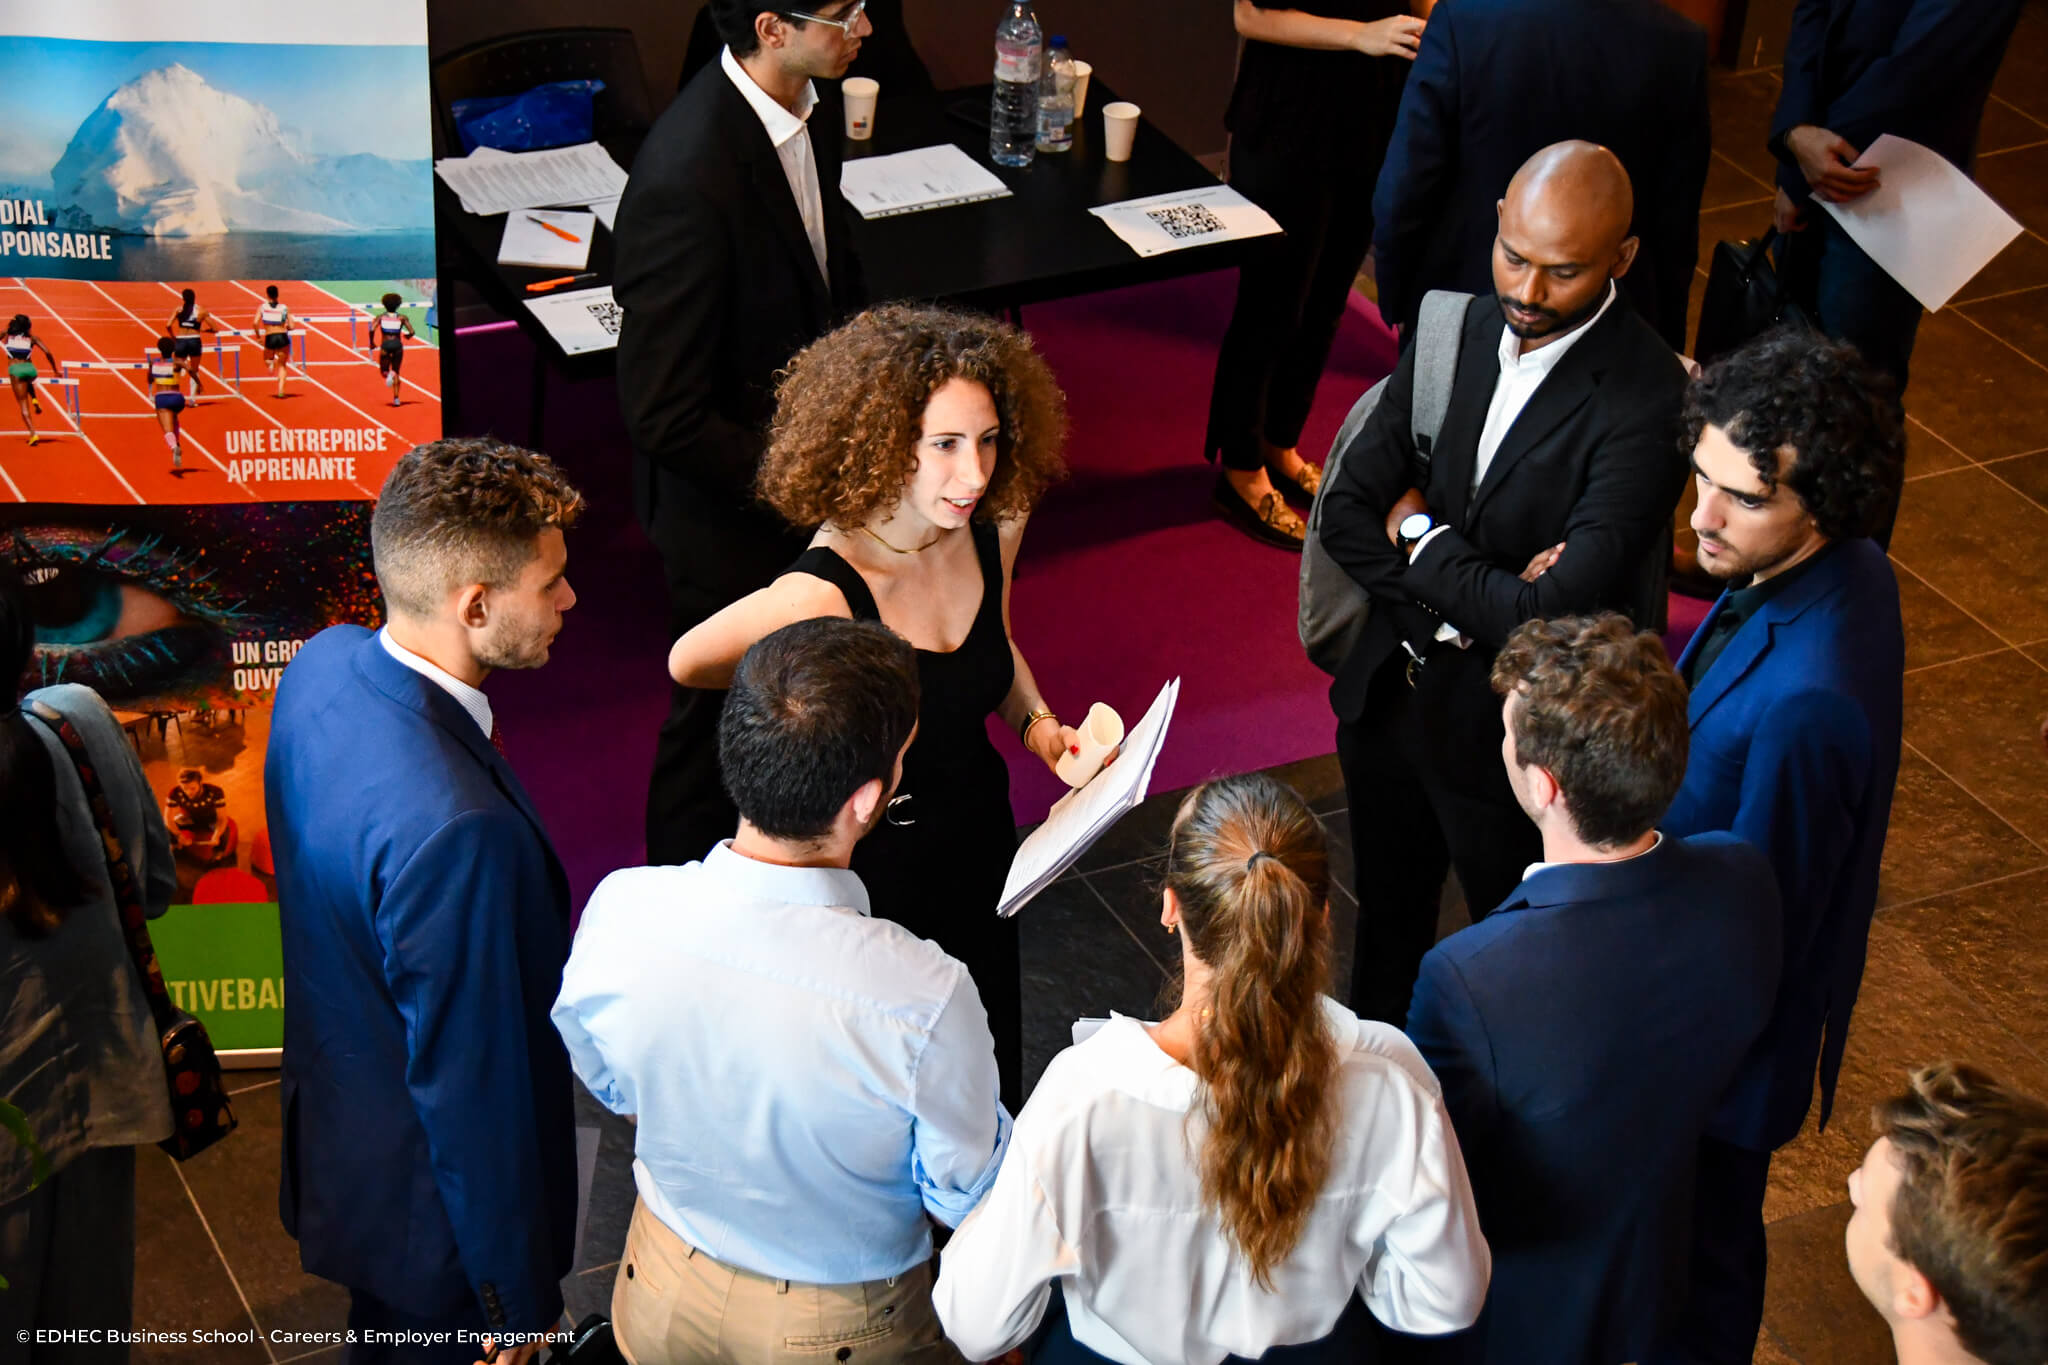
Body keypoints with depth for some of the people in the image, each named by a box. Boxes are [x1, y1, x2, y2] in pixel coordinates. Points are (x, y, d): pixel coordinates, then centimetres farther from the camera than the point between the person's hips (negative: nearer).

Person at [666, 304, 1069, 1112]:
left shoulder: (992, 530, -12)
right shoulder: (823, 596, -34)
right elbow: (688, 663, -16)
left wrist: (1037, 721, -6)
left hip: (979, 842, 6)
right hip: (871, 872, -6)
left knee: (992, 1088, 25)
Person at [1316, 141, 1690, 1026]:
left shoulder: (1647, 406, -27)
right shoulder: (1458, 331, -7)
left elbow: (1550, 617, -32)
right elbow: (1347, 517, -6)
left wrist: (1419, 539, -17)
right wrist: (1478, 587, -20)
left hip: (1517, 738, -6)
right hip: (1391, 690, 6)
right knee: (1387, 922, 29)